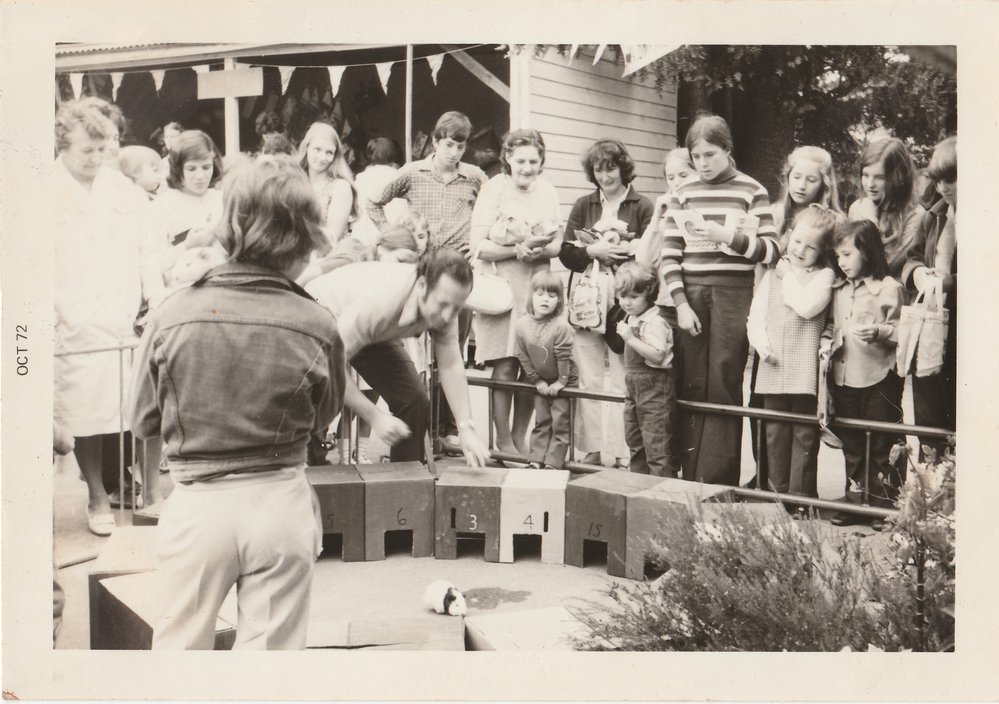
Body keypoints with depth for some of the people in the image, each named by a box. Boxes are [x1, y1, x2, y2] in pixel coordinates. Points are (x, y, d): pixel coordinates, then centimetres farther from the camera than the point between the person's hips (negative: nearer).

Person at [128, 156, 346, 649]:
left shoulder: (174, 315, -11)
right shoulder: (316, 326, -11)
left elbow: (142, 420, 2)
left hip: (197, 503, 0)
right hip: (281, 505, 0)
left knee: (179, 647, 17)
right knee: (271, 650, 12)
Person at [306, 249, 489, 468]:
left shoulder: (443, 301, -24)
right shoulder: (375, 303, -44)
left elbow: (451, 365, -17)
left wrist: (466, 428, -25)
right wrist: (374, 417, -37)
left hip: (375, 333, 5)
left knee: (414, 401, -9)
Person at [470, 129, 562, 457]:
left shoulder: (547, 191, 9)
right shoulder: (494, 189, -5)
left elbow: (558, 242, 11)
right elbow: (478, 246, -10)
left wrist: (542, 250, -11)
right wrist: (517, 250, -20)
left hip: (538, 286, 4)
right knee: (505, 366, -6)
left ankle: (520, 436, 17)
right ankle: (503, 441, 5)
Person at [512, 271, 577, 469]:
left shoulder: (561, 326, -23)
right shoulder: (521, 325, -11)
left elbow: (564, 356, -17)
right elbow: (522, 356, -5)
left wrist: (561, 381, -13)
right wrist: (536, 380, -5)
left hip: (564, 382, -4)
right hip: (541, 382, 4)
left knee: (560, 422, -2)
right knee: (541, 420, 10)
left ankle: (553, 462, 2)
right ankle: (536, 459, 13)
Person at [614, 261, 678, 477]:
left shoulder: (654, 321, -18)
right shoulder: (632, 318, 12)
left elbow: (657, 355, -30)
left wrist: (630, 338, -30)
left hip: (654, 386, -10)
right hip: (634, 385, 10)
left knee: (657, 443, -8)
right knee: (635, 441, 18)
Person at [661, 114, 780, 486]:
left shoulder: (751, 191, 3)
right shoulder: (684, 193, 11)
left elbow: (771, 250, -2)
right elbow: (669, 254, 7)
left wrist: (726, 236, -14)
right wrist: (681, 304, -3)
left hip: (733, 293, -2)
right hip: (691, 293, 3)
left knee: (723, 388, -4)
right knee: (692, 388, 2)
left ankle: (717, 481, 0)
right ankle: (690, 478, 9)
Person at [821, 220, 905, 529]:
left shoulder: (888, 288, -7)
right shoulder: (839, 291, 12)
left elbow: (901, 330, -9)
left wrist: (878, 332, -26)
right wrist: (826, 342, 0)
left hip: (879, 376, -6)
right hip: (844, 376, 6)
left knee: (882, 445, 1)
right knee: (851, 444, 14)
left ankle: (887, 504, 10)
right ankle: (855, 501, 23)